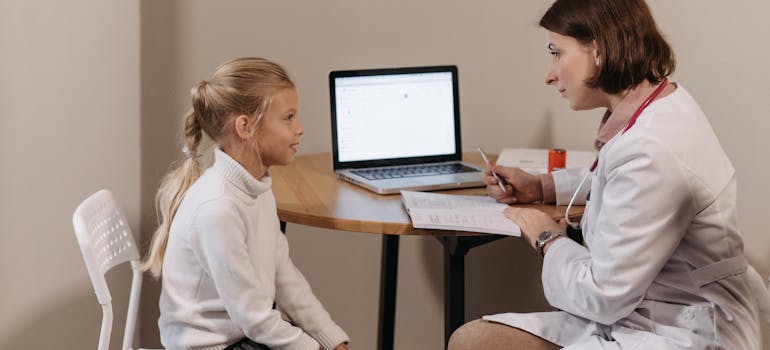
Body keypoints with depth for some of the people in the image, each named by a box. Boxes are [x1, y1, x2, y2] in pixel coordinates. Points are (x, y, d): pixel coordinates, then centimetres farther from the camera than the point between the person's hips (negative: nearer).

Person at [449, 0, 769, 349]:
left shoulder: (651, 151, -26)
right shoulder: (656, 105, 5)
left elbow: (603, 296, -21)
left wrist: (548, 240, -2)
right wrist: (540, 186, 19)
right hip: (630, 316, 10)